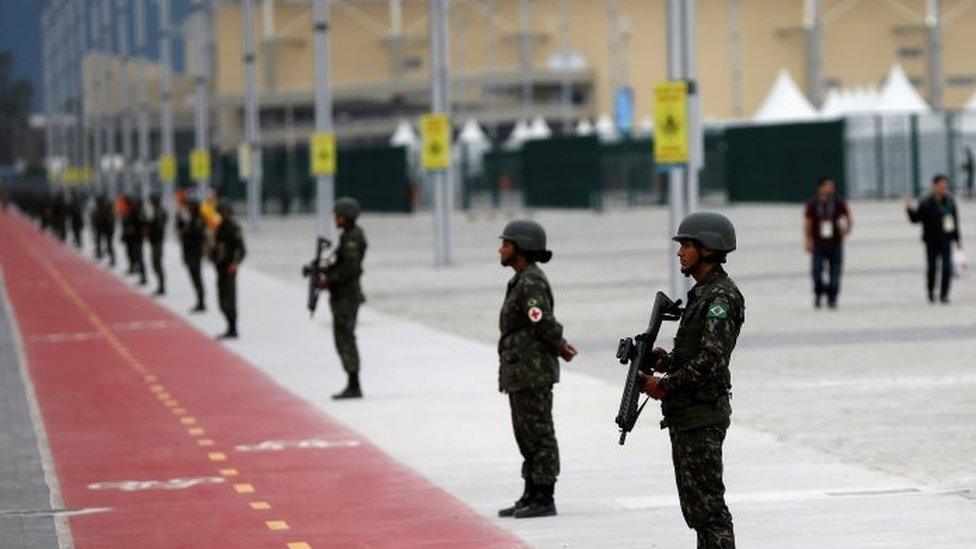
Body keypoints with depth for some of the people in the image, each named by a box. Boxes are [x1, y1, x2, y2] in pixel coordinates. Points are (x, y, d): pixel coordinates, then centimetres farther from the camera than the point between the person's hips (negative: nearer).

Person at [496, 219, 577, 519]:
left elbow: (545, 323, -22)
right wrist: (560, 346, 5)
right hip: (520, 371, 10)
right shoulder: (522, 280, 15)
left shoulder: (531, 283, -17)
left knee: (538, 433, -5)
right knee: (526, 435, 14)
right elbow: (545, 325, 18)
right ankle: (531, 496, 20)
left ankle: (544, 499, -2)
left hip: (532, 371, -10)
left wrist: (560, 347, -6)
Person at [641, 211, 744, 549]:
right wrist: (665, 360, 5)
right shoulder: (702, 293, 17)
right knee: (694, 504, 14)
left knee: (707, 503, -9)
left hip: (703, 416, -10)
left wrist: (665, 385, -16)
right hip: (686, 416, 10)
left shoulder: (720, 298, -14)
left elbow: (710, 358, -23)